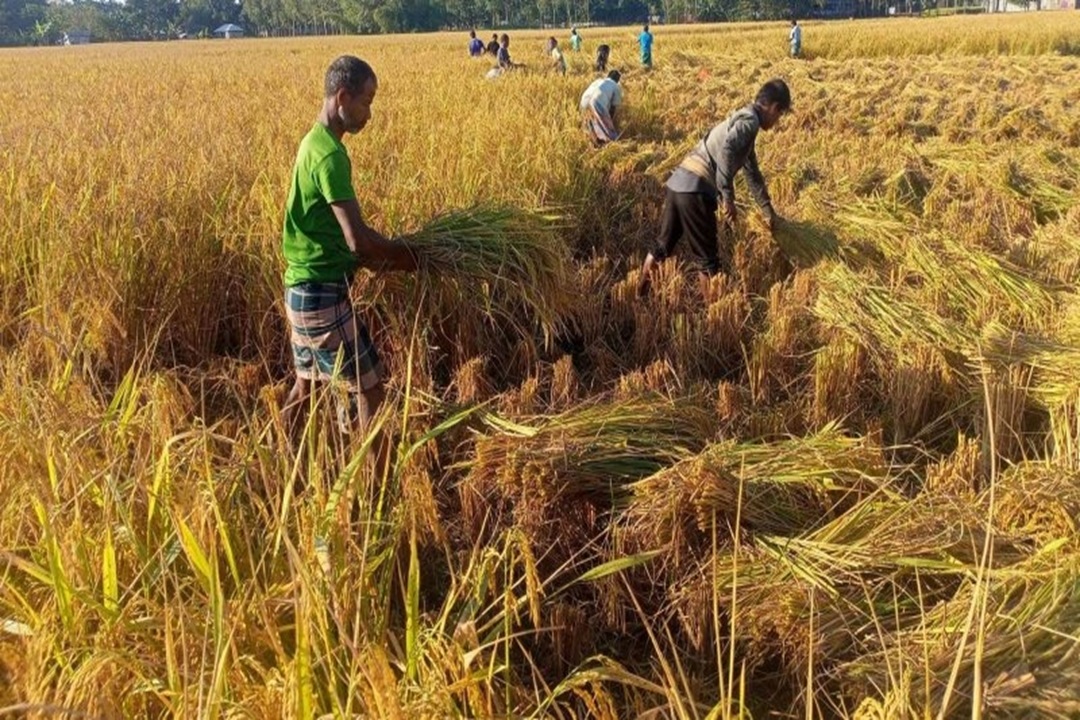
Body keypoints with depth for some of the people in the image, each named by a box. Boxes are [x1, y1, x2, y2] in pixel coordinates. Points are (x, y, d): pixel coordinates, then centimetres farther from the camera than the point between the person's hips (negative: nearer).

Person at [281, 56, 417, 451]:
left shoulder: (314, 141, 11)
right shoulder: (329, 154, -20)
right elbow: (358, 239, -25)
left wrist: (378, 256, 7)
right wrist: (410, 256, -10)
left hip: (303, 288, 10)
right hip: (323, 293, -10)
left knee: (304, 384, 20)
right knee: (369, 391, -2)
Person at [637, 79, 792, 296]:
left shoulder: (742, 120, 27)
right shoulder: (749, 121, -3)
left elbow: (752, 172, 38)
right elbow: (726, 150, -24)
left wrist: (768, 210, 46)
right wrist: (728, 199, -20)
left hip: (678, 182, 9)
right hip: (695, 189, -9)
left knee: (663, 246, 21)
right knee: (708, 259, 4)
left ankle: (639, 295, 32)